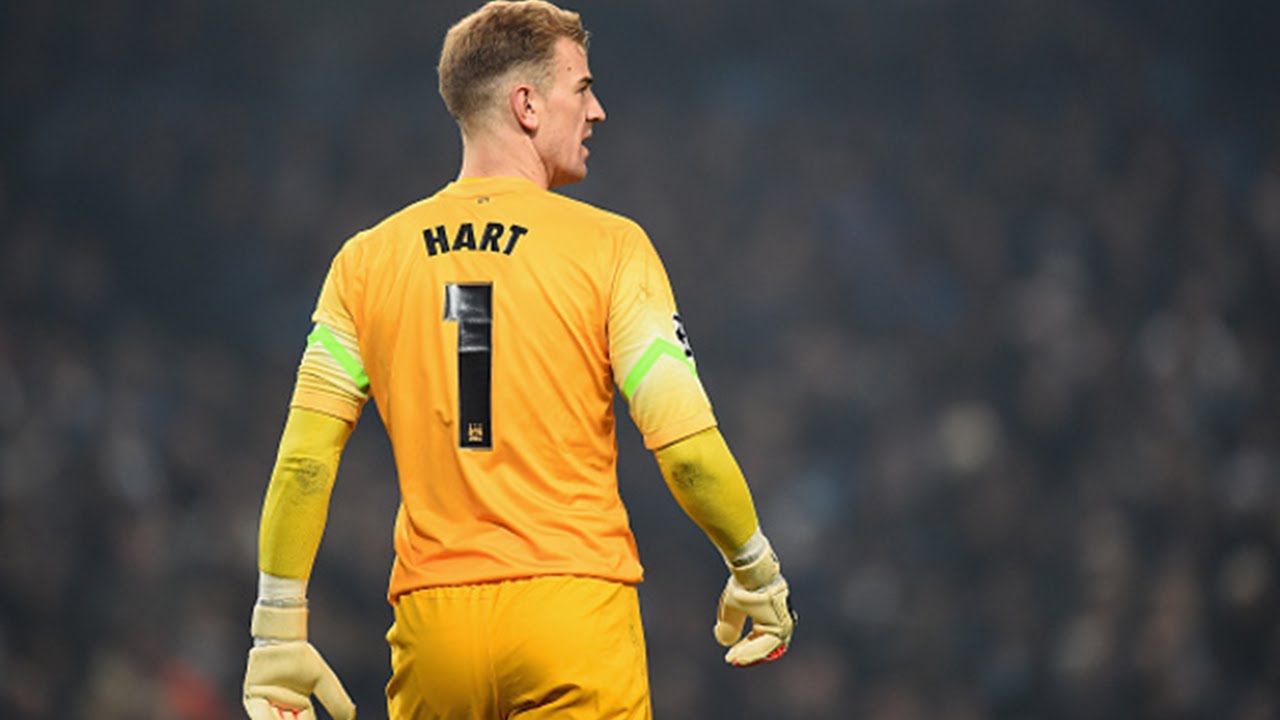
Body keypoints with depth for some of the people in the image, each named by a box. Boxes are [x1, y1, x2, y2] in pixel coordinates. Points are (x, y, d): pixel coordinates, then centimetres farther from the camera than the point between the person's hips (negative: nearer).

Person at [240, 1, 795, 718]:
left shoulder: (366, 261, 7)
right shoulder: (609, 247, -3)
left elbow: (304, 460, 2)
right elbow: (688, 448, -8)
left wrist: (278, 633, 7)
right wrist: (758, 574, 8)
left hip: (433, 624, 3)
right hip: (574, 606, -3)